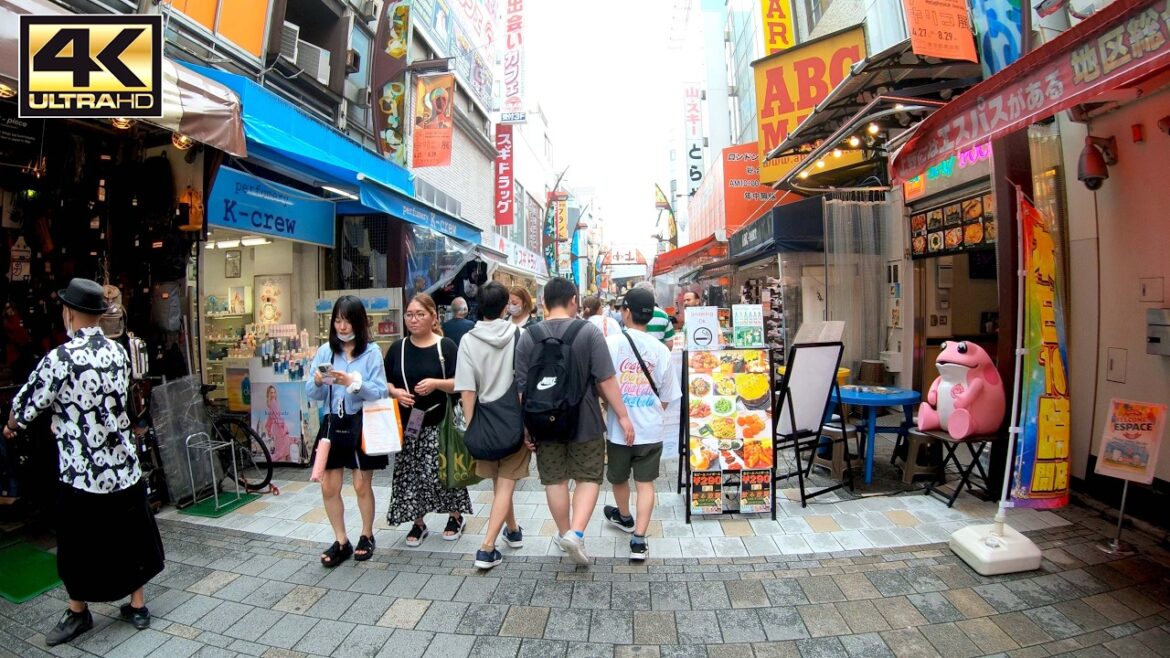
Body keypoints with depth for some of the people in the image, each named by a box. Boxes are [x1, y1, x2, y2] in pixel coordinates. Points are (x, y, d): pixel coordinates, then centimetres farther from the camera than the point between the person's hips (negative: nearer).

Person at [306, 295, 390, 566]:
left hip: (362, 424, -3)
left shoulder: (371, 351, -8)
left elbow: (381, 392, -13)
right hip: (333, 424, 4)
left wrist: (353, 382, -28)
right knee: (328, 487, 8)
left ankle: (367, 536, 32)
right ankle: (341, 542, 27)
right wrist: (318, 382, -18)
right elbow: (312, 394, 4)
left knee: (362, 486, 9)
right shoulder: (325, 351, 2)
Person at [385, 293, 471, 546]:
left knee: (440, 471, -2)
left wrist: (436, 383, -23)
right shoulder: (398, 348, 7)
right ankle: (418, 523, 26)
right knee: (409, 473, 7)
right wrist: (395, 392, -10)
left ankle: (455, 516, 22)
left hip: (438, 423, -3)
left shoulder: (446, 346, -4)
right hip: (406, 424, 4)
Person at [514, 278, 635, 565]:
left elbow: (522, 386, -1)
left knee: (554, 479, 15)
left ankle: (564, 533, 29)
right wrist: (622, 415, -5)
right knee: (589, 477, 12)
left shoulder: (528, 336, -4)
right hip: (584, 420, -2)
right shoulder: (588, 331, -11)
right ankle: (576, 533, -1)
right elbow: (606, 380, -13)